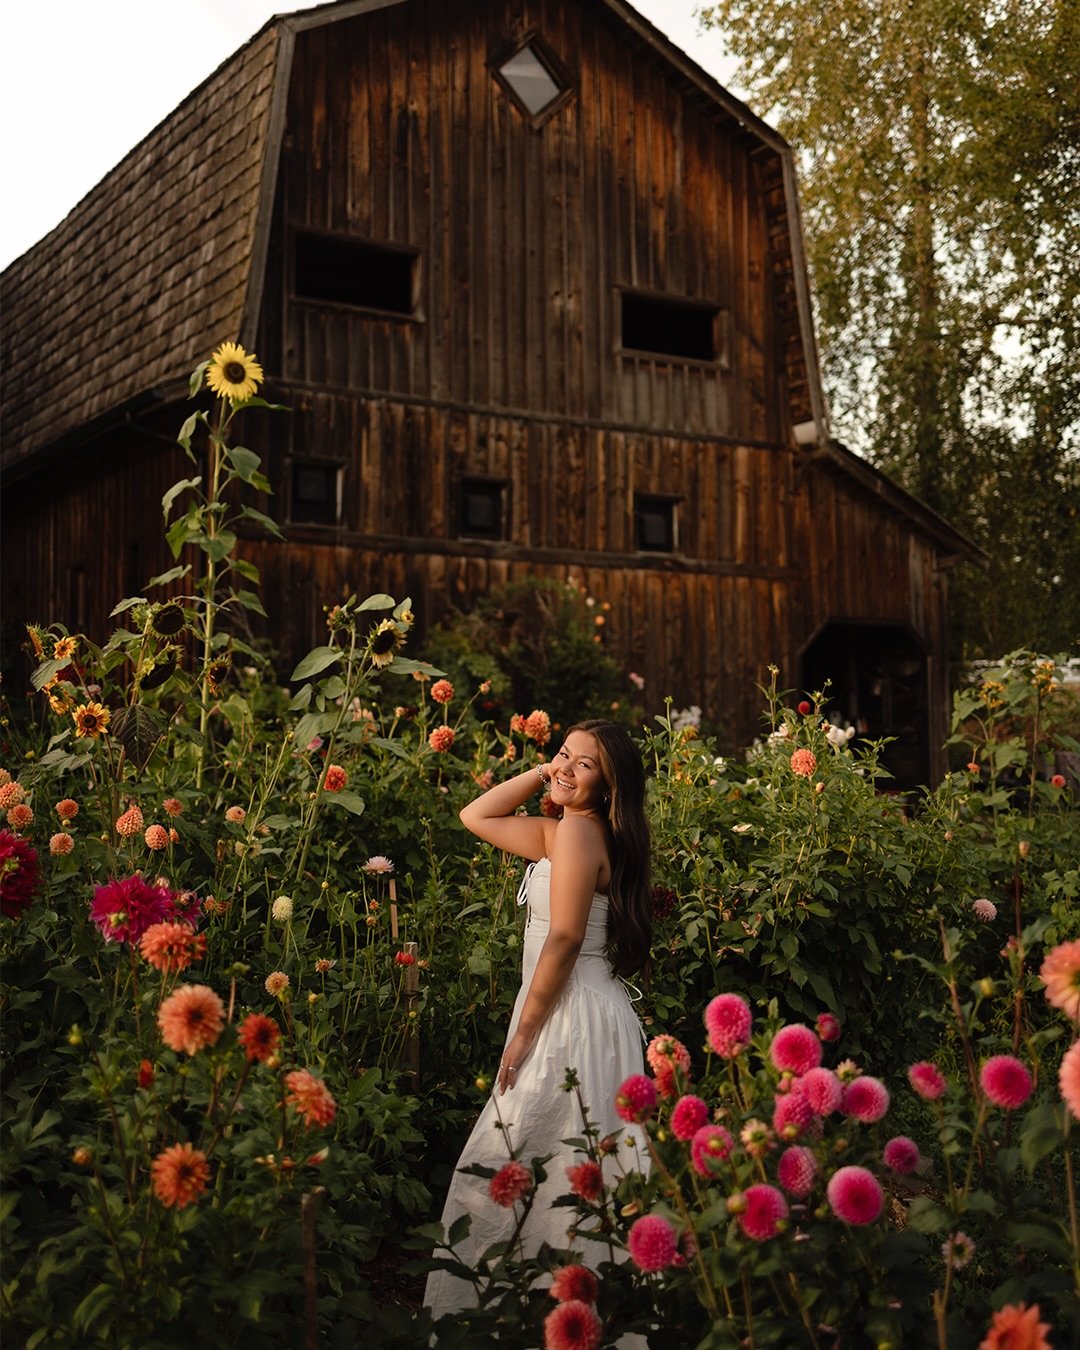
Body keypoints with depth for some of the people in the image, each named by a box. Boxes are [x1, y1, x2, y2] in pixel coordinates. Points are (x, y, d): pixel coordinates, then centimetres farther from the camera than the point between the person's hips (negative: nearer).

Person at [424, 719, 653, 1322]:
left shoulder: (577, 830, -13)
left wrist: (522, 1034, -14)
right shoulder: (558, 831, 15)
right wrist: (540, 774, 14)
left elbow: (565, 940, -18)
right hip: (585, 1017, 10)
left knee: (505, 1172, -5)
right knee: (577, 1175, 13)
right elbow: (476, 817, 25)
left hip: (573, 1020, -10)